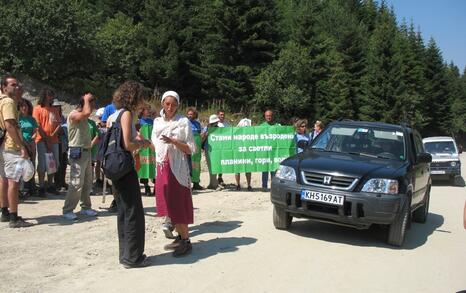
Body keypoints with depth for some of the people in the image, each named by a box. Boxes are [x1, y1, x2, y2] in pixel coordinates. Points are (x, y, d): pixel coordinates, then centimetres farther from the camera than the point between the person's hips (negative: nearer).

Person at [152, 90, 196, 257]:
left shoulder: (183, 122, -5)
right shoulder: (157, 122, 11)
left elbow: (190, 149, -8)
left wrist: (173, 141, -20)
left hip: (177, 168, -6)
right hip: (162, 167, 6)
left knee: (178, 204, -6)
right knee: (169, 204, 9)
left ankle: (186, 241, 2)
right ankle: (180, 237, 21)